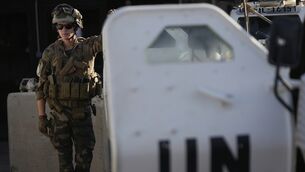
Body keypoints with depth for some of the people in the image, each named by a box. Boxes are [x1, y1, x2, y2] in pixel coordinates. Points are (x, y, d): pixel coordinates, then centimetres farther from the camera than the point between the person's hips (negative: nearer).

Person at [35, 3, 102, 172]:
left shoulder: (88, 46, -1)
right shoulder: (50, 52, -3)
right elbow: (41, 87, 0)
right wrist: (41, 116, -3)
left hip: (83, 111, 1)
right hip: (59, 112, -1)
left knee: (85, 153, 5)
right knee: (64, 156, 4)